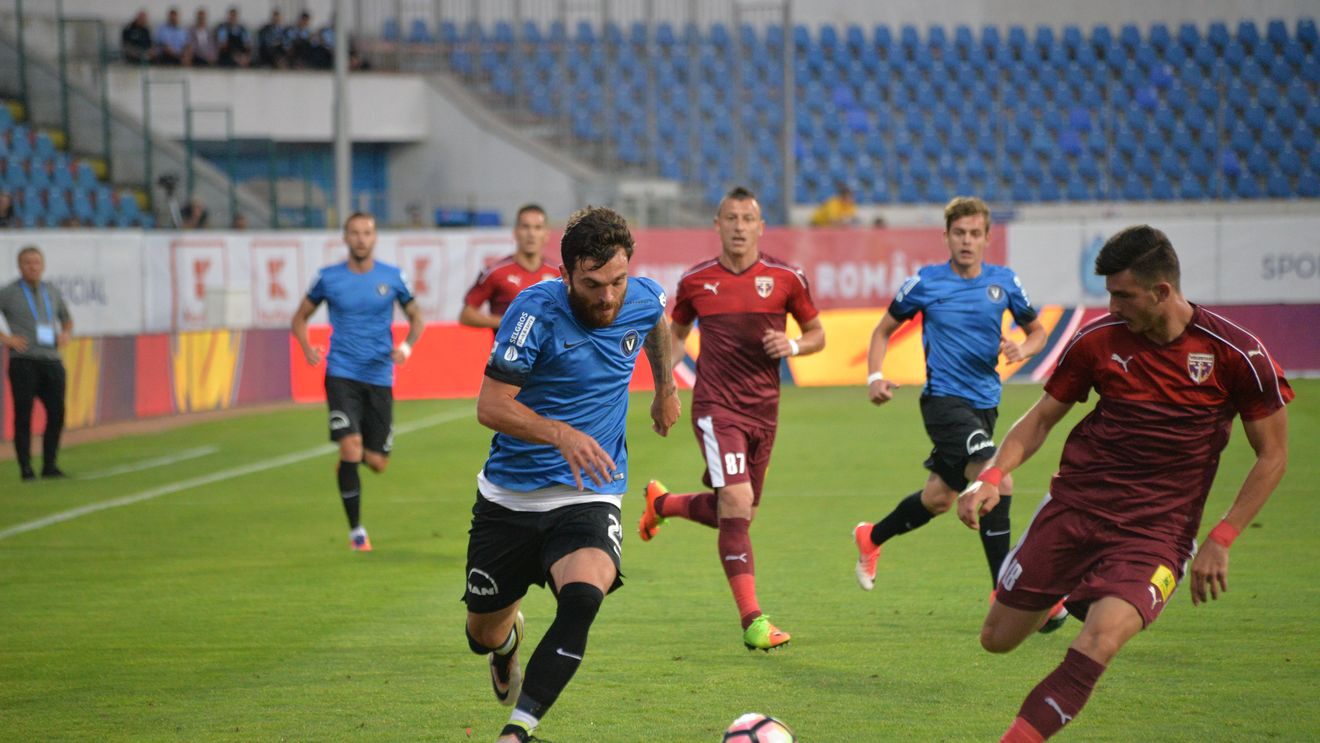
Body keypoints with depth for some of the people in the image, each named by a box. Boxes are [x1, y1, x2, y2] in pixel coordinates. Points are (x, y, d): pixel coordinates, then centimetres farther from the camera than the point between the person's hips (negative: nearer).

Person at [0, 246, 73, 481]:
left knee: (56, 413, 1)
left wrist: (66, 333, 7)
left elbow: (66, 318, 29)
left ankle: (50, 465, 11)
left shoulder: (52, 292, 15)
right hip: (23, 362, -4)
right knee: (23, 415, -4)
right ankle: (26, 468, 1)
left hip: (51, 361, 4)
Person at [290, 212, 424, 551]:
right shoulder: (329, 278, 1)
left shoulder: (392, 277, 3)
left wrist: (407, 346, -8)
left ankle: (349, 461, 41)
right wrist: (307, 348, -7)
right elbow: (300, 317, 12)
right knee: (351, 448, -17)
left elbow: (416, 318, 13)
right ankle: (356, 530, -4)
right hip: (342, 374, -2)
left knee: (377, 462, 2)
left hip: (379, 377, 2)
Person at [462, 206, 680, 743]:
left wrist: (666, 388, 31)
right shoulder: (536, 310, -19)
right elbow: (490, 405, -20)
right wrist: (560, 433, -34)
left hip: (588, 496, 1)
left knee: (583, 594, -30)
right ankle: (508, 642, 52)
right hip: (509, 496, -1)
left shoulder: (643, 299, -6)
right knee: (483, 635, 12)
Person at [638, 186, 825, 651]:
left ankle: (662, 503, 44)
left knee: (736, 514, 13)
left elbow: (817, 334, 10)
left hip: (763, 410, 3)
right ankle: (752, 621, -19)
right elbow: (677, 333, 17)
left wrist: (792, 346, -12)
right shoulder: (695, 281, 1)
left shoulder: (786, 278, 0)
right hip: (716, 406, -3)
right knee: (737, 501, -20)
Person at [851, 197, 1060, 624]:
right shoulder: (925, 282, -4)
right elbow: (884, 330, 9)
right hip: (944, 399, -5)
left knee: (940, 497, 17)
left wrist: (1024, 349, -7)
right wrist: (875, 376, -6)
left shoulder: (1004, 282, 3)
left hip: (984, 402, 5)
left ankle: (871, 538, 45)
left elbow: (1037, 330, 16)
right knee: (997, 482, -24)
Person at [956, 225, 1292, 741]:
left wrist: (1220, 541, -8)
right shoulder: (1098, 340, -3)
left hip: (1157, 529, -4)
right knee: (997, 640, 8)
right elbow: (1041, 418, 9)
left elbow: (1272, 456, -1)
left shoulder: (1237, 354, -11)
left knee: (1102, 638, -30)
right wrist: (993, 476, -9)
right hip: (1075, 505, 4)